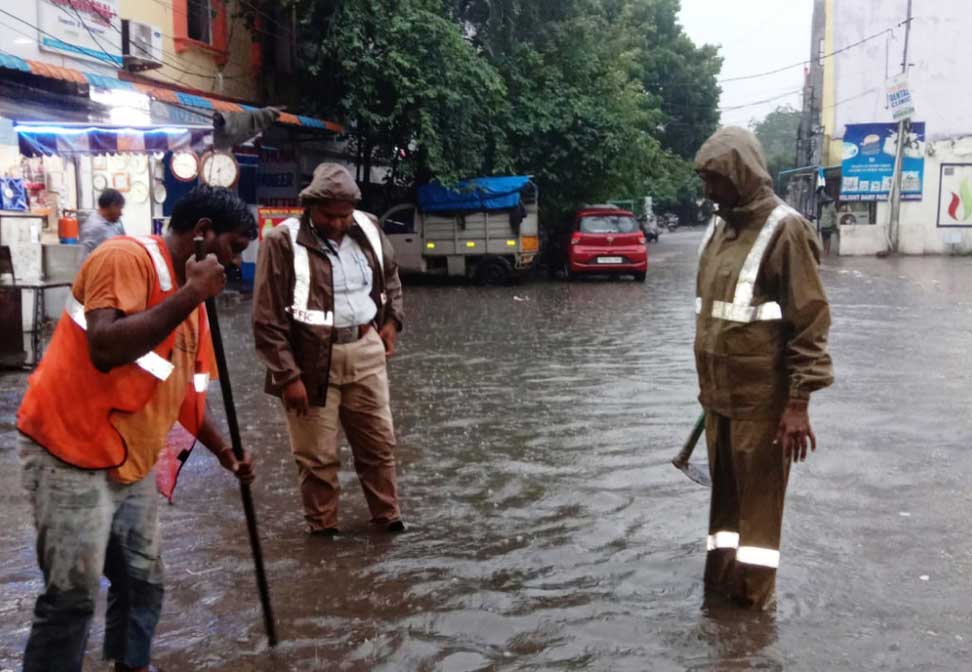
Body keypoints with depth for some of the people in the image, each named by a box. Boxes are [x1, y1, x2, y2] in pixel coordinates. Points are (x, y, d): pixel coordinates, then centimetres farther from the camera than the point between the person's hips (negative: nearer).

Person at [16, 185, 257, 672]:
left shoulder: (188, 295, 11)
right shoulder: (126, 257, -16)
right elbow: (105, 350, -31)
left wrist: (223, 451, 15)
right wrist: (191, 296, -27)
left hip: (134, 461, 9)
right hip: (71, 454, -9)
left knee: (143, 579, 13)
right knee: (73, 593, -4)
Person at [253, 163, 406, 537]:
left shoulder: (368, 229, 2)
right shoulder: (282, 242, -14)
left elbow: (390, 277, 24)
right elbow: (267, 320, -13)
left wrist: (393, 319, 12)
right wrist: (287, 375, -15)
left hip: (365, 352, 5)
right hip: (312, 361, -5)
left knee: (379, 441, 14)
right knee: (317, 455, 6)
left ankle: (387, 516, 32)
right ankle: (323, 527, 25)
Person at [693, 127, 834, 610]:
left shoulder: (784, 230, -14)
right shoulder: (719, 229, 10)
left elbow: (810, 322, -16)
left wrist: (798, 403, -19)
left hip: (762, 397, -7)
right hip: (719, 392, 7)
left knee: (758, 492, 4)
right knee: (724, 487, 15)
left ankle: (753, 589, 17)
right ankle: (722, 575, 28)